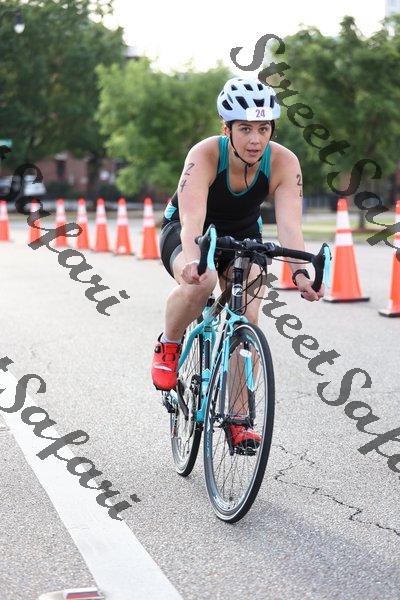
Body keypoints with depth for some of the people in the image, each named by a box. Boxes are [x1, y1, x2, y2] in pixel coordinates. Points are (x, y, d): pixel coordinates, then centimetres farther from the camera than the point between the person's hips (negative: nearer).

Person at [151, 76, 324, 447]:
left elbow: (289, 224, -34)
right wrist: (193, 262, -63)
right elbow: (192, 219, -44)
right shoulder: (204, 155, -32)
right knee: (200, 282, -36)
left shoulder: (284, 163, -24)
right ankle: (168, 346, -6)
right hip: (185, 233, -3)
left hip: (242, 236, 3)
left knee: (247, 319, -17)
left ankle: (238, 420, -6)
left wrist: (300, 273, -51)